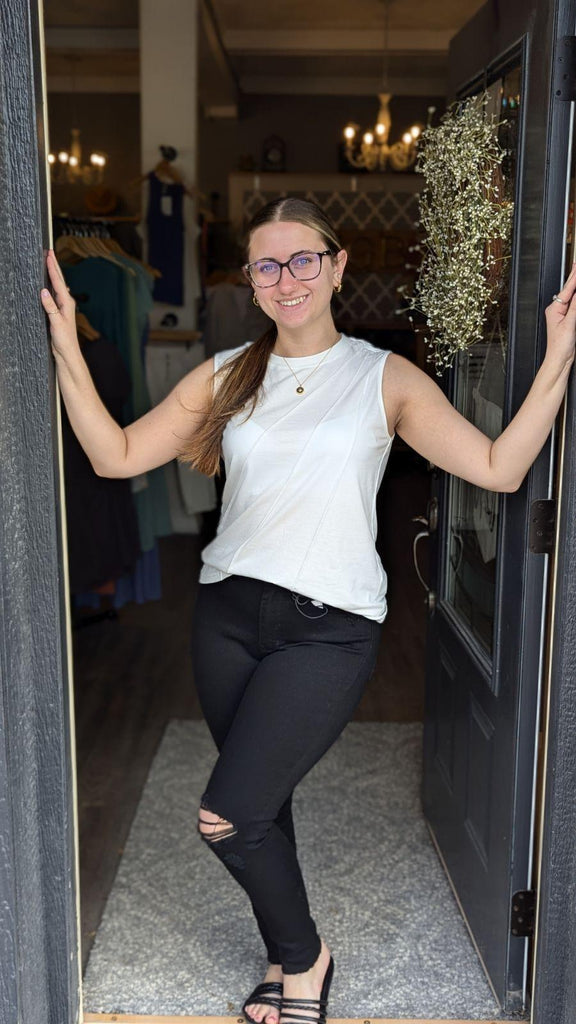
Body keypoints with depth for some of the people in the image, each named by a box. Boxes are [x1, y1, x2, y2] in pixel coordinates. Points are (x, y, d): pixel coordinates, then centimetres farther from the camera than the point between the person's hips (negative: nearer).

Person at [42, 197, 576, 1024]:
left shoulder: (385, 379, 0)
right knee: (261, 806, 15)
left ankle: (303, 958, 21)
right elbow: (116, 455, 3)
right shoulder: (224, 377, 7)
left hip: (329, 628, -4)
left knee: (226, 818, -8)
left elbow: (499, 468, -7)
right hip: (229, 614, 4)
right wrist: (66, 348, -4)